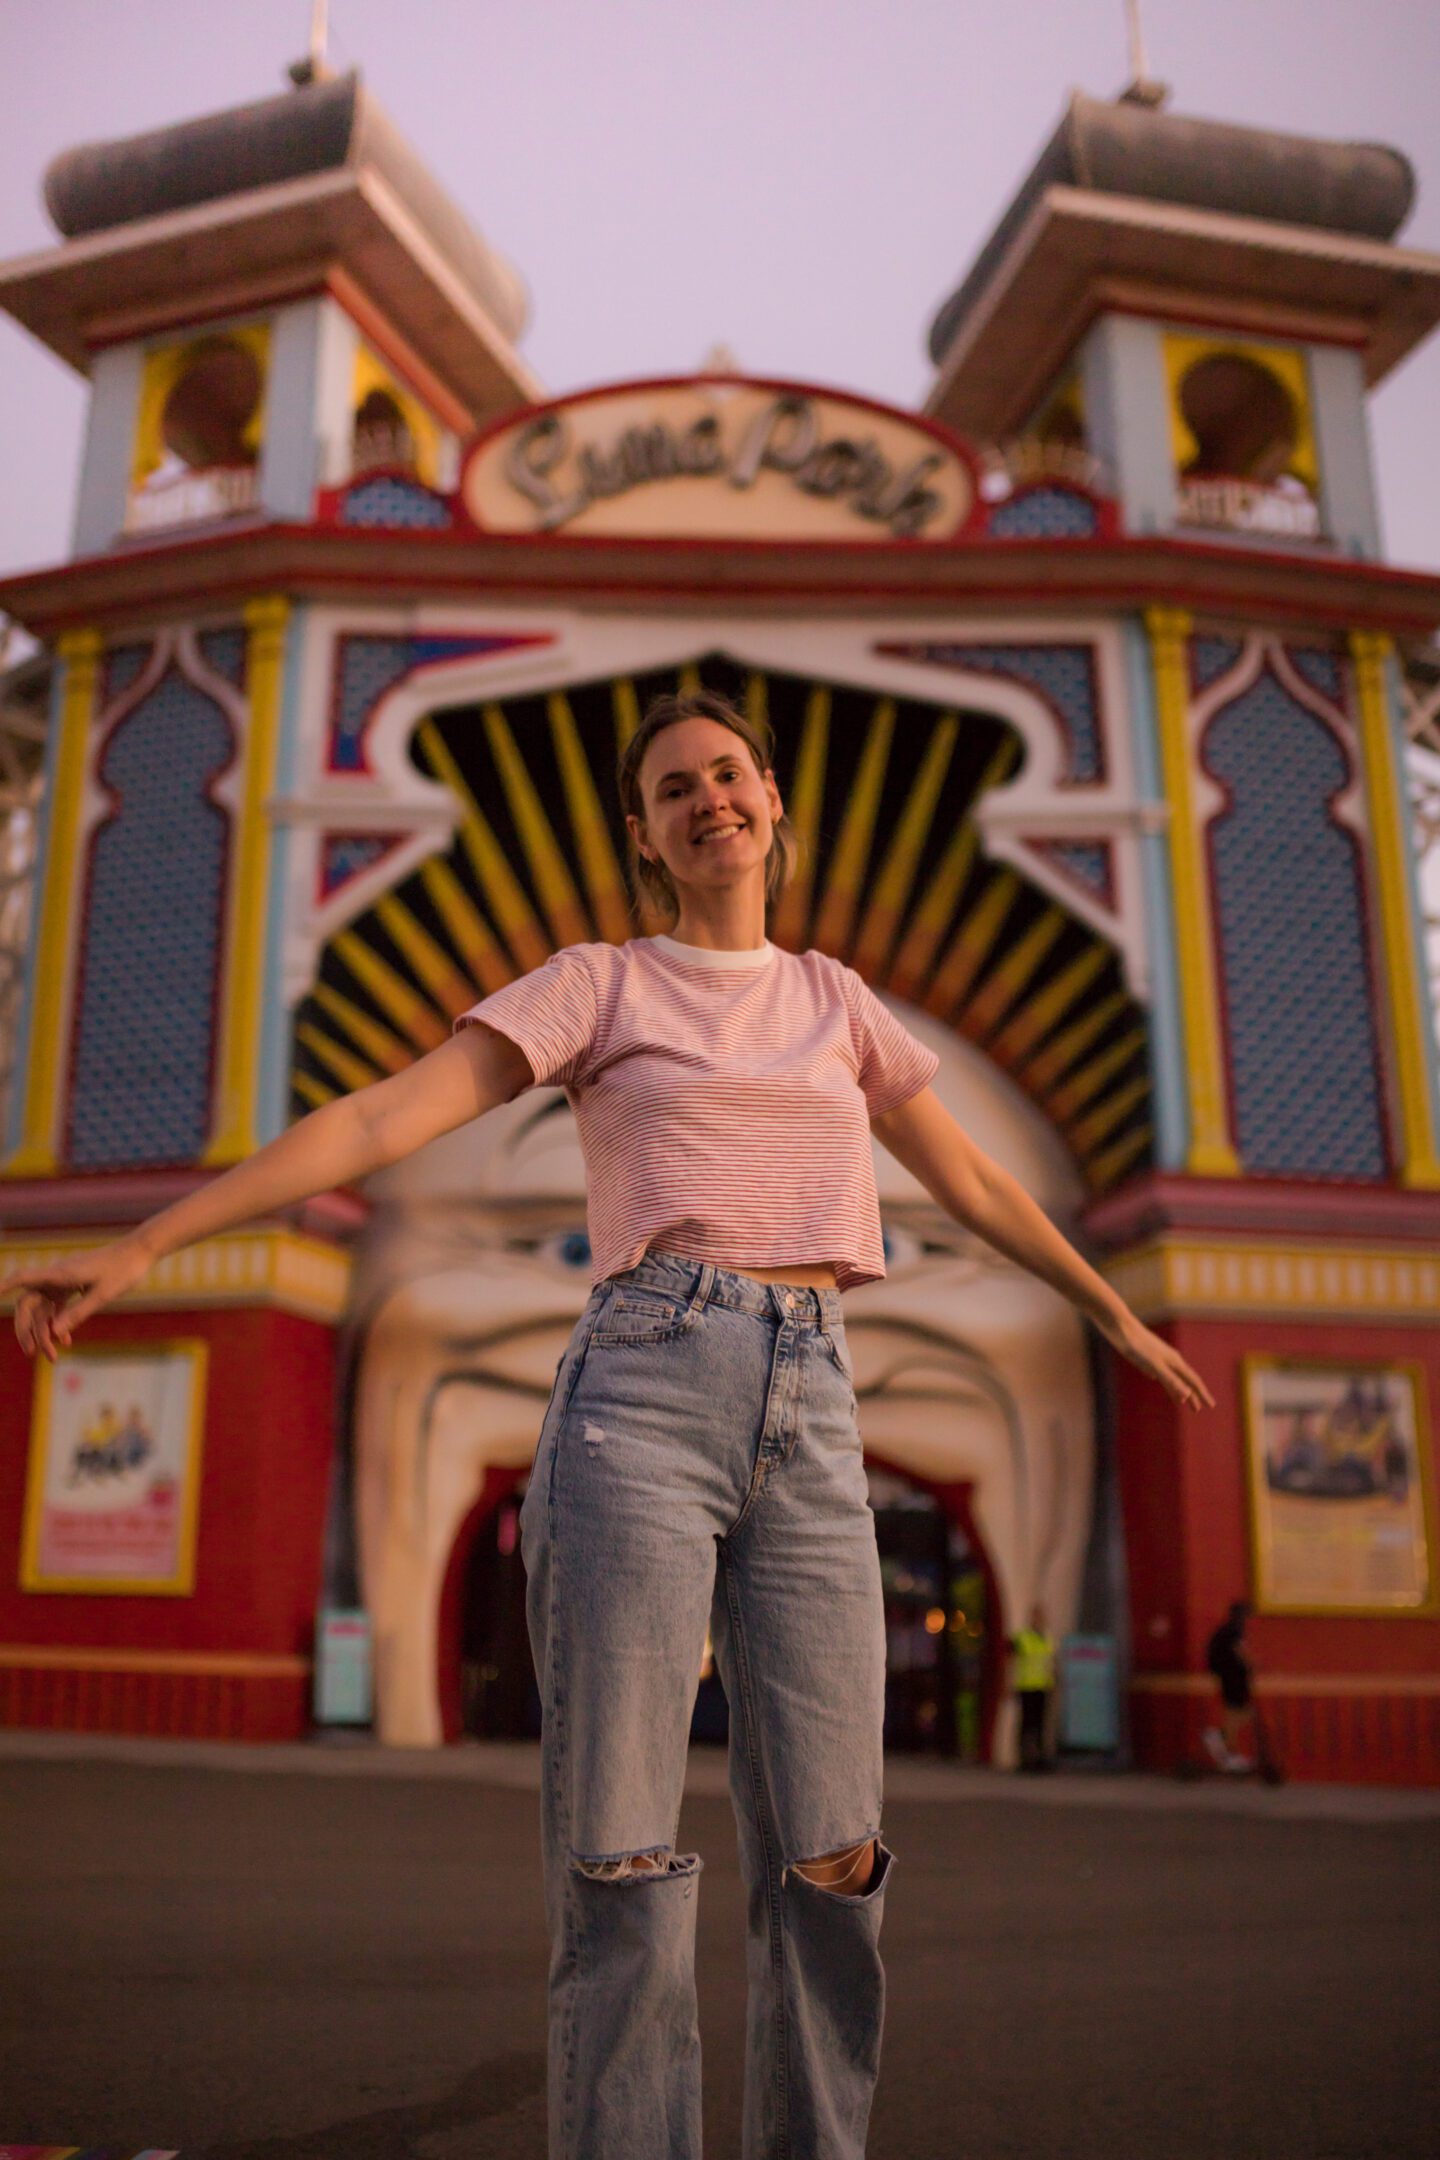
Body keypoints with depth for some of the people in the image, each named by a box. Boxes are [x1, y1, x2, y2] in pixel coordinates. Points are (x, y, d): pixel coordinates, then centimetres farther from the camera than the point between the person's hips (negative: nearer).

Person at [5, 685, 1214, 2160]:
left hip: (810, 1419, 4)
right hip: (643, 1387, -3)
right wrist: (142, 1245, -7)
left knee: (829, 1865, 2)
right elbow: (376, 1120, 0)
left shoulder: (834, 1000, 21)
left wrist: (1119, 1316, 37)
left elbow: (975, 1184, 29)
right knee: (620, 1860, -5)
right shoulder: (598, 986, 9)